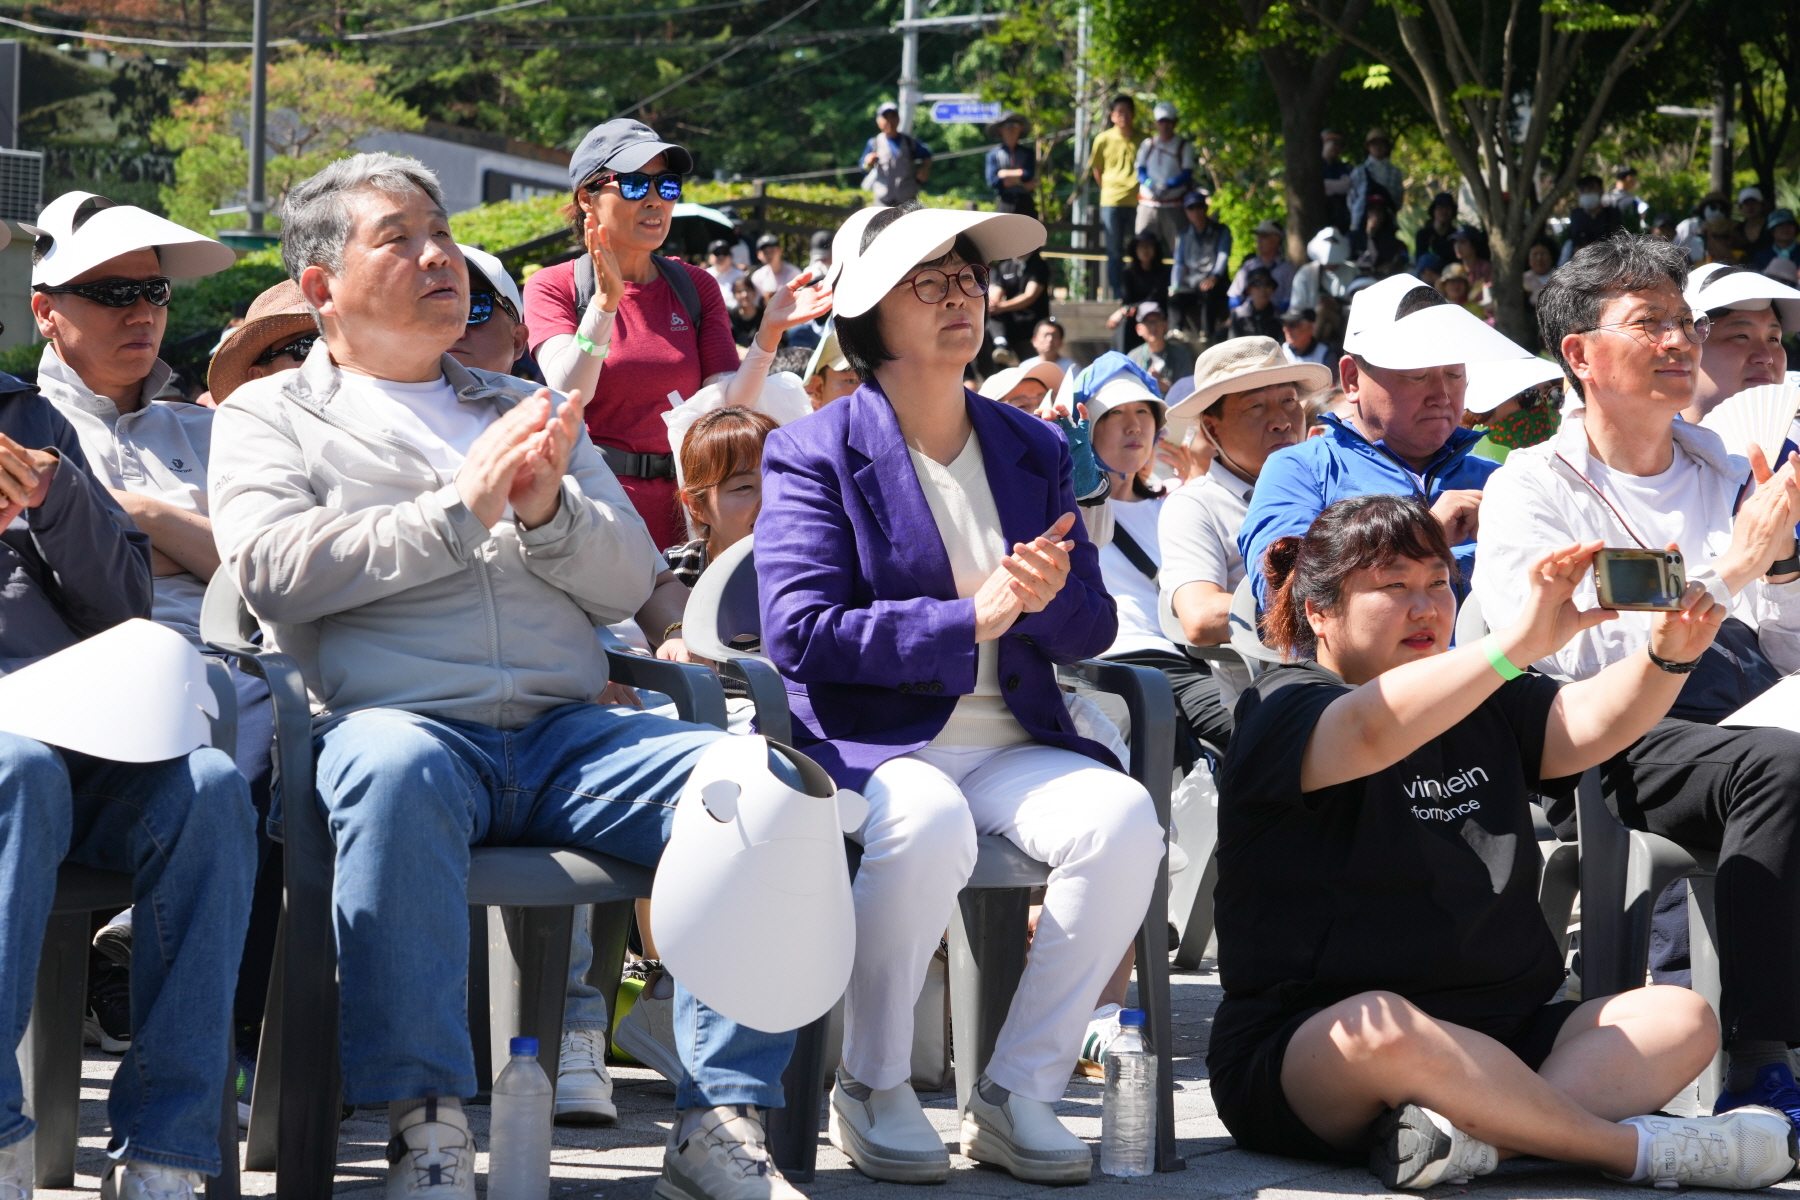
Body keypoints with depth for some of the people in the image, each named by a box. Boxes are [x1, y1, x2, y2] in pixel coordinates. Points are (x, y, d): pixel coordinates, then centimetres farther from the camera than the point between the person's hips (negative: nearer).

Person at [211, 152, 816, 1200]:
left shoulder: (527, 410, 29)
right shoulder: (272, 415, 16)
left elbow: (629, 582, 18)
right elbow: (274, 568, -4)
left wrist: (547, 511, -3)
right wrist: (461, 509, -6)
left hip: (563, 732, 4)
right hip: (399, 716, -4)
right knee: (394, 772, -41)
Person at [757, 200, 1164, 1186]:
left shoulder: (1034, 450, 17)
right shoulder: (814, 454, 1)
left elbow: (1092, 628, 14)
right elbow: (798, 631, -11)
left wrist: (1048, 600, -12)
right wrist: (968, 620, -18)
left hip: (1011, 745, 5)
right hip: (871, 741, -5)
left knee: (1124, 820, -26)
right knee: (927, 824, -38)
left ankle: (1017, 1095, -15)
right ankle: (871, 1091, -16)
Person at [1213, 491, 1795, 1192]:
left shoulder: (1481, 702, 19)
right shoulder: (1284, 706, -4)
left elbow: (1591, 722, -1)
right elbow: (1375, 731, -27)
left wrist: (1667, 655, -22)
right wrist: (1520, 641, -39)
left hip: (1493, 1037, 7)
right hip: (1306, 1048, -7)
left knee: (1679, 1018, -11)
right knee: (1379, 1027, -40)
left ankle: (1474, 1133, -36)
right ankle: (1638, 1148, -29)